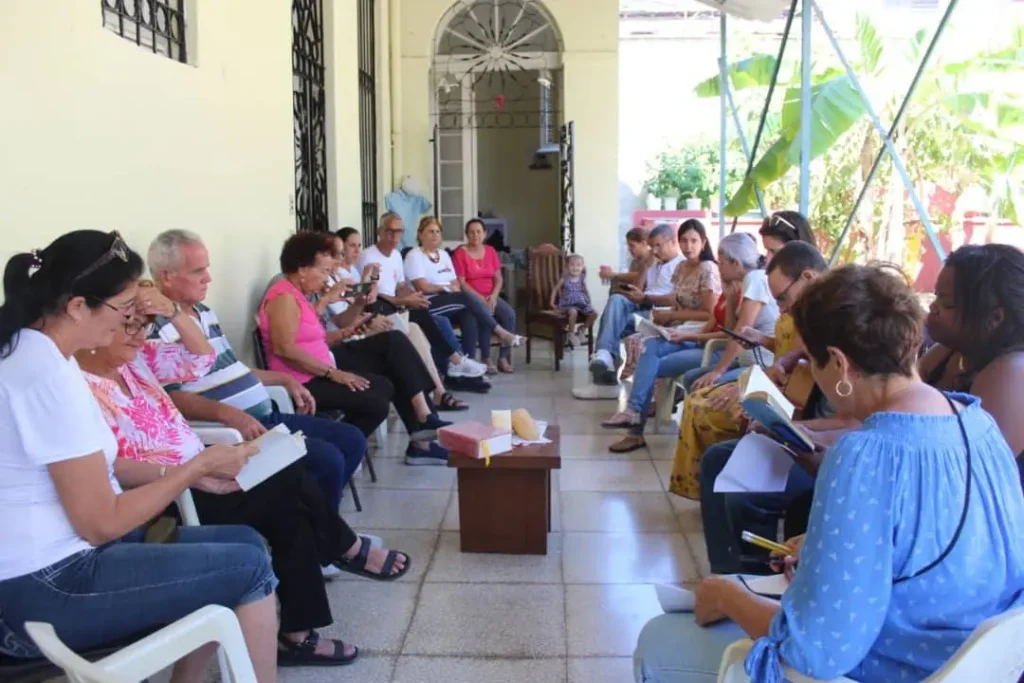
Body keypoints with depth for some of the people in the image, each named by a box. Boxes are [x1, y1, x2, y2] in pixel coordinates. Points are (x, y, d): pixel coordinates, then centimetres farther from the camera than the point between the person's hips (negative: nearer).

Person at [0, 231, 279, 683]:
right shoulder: (46, 374, -23)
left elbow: (91, 471, 10)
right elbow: (101, 523, -20)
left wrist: (193, 474, 4)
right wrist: (197, 466, -10)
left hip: (60, 558, 10)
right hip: (46, 589, -9)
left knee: (244, 543, 10)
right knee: (250, 568, -8)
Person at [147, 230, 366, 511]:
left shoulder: (204, 313, 17)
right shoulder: (156, 329, -14)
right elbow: (170, 398, -24)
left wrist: (285, 379, 24)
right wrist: (227, 413, -36)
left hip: (266, 416, 10)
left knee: (352, 440, 8)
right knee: (327, 460, -22)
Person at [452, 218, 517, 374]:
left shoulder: (490, 251, 11)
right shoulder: (460, 253, -5)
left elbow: (498, 278, 9)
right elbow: (461, 283, -11)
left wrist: (493, 296, -9)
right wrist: (480, 298, -18)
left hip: (491, 296, 5)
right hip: (470, 297, -5)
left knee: (510, 314, -22)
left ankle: (504, 357, -17)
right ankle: (486, 359, -22)